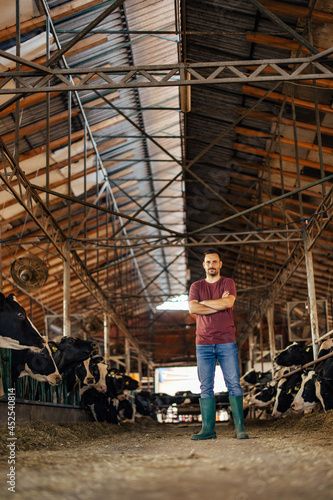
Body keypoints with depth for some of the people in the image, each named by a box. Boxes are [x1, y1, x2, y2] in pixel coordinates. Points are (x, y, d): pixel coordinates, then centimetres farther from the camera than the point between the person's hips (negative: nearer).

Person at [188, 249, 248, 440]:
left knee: (234, 384, -4)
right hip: (203, 343, 2)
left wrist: (204, 302, -2)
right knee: (206, 387, 0)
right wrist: (219, 305, -7)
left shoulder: (228, 283, 8)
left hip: (226, 342, -2)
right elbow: (193, 309, -4)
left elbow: (228, 303, -12)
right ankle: (208, 428, 3)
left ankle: (240, 427, -1)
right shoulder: (196, 286, 13)